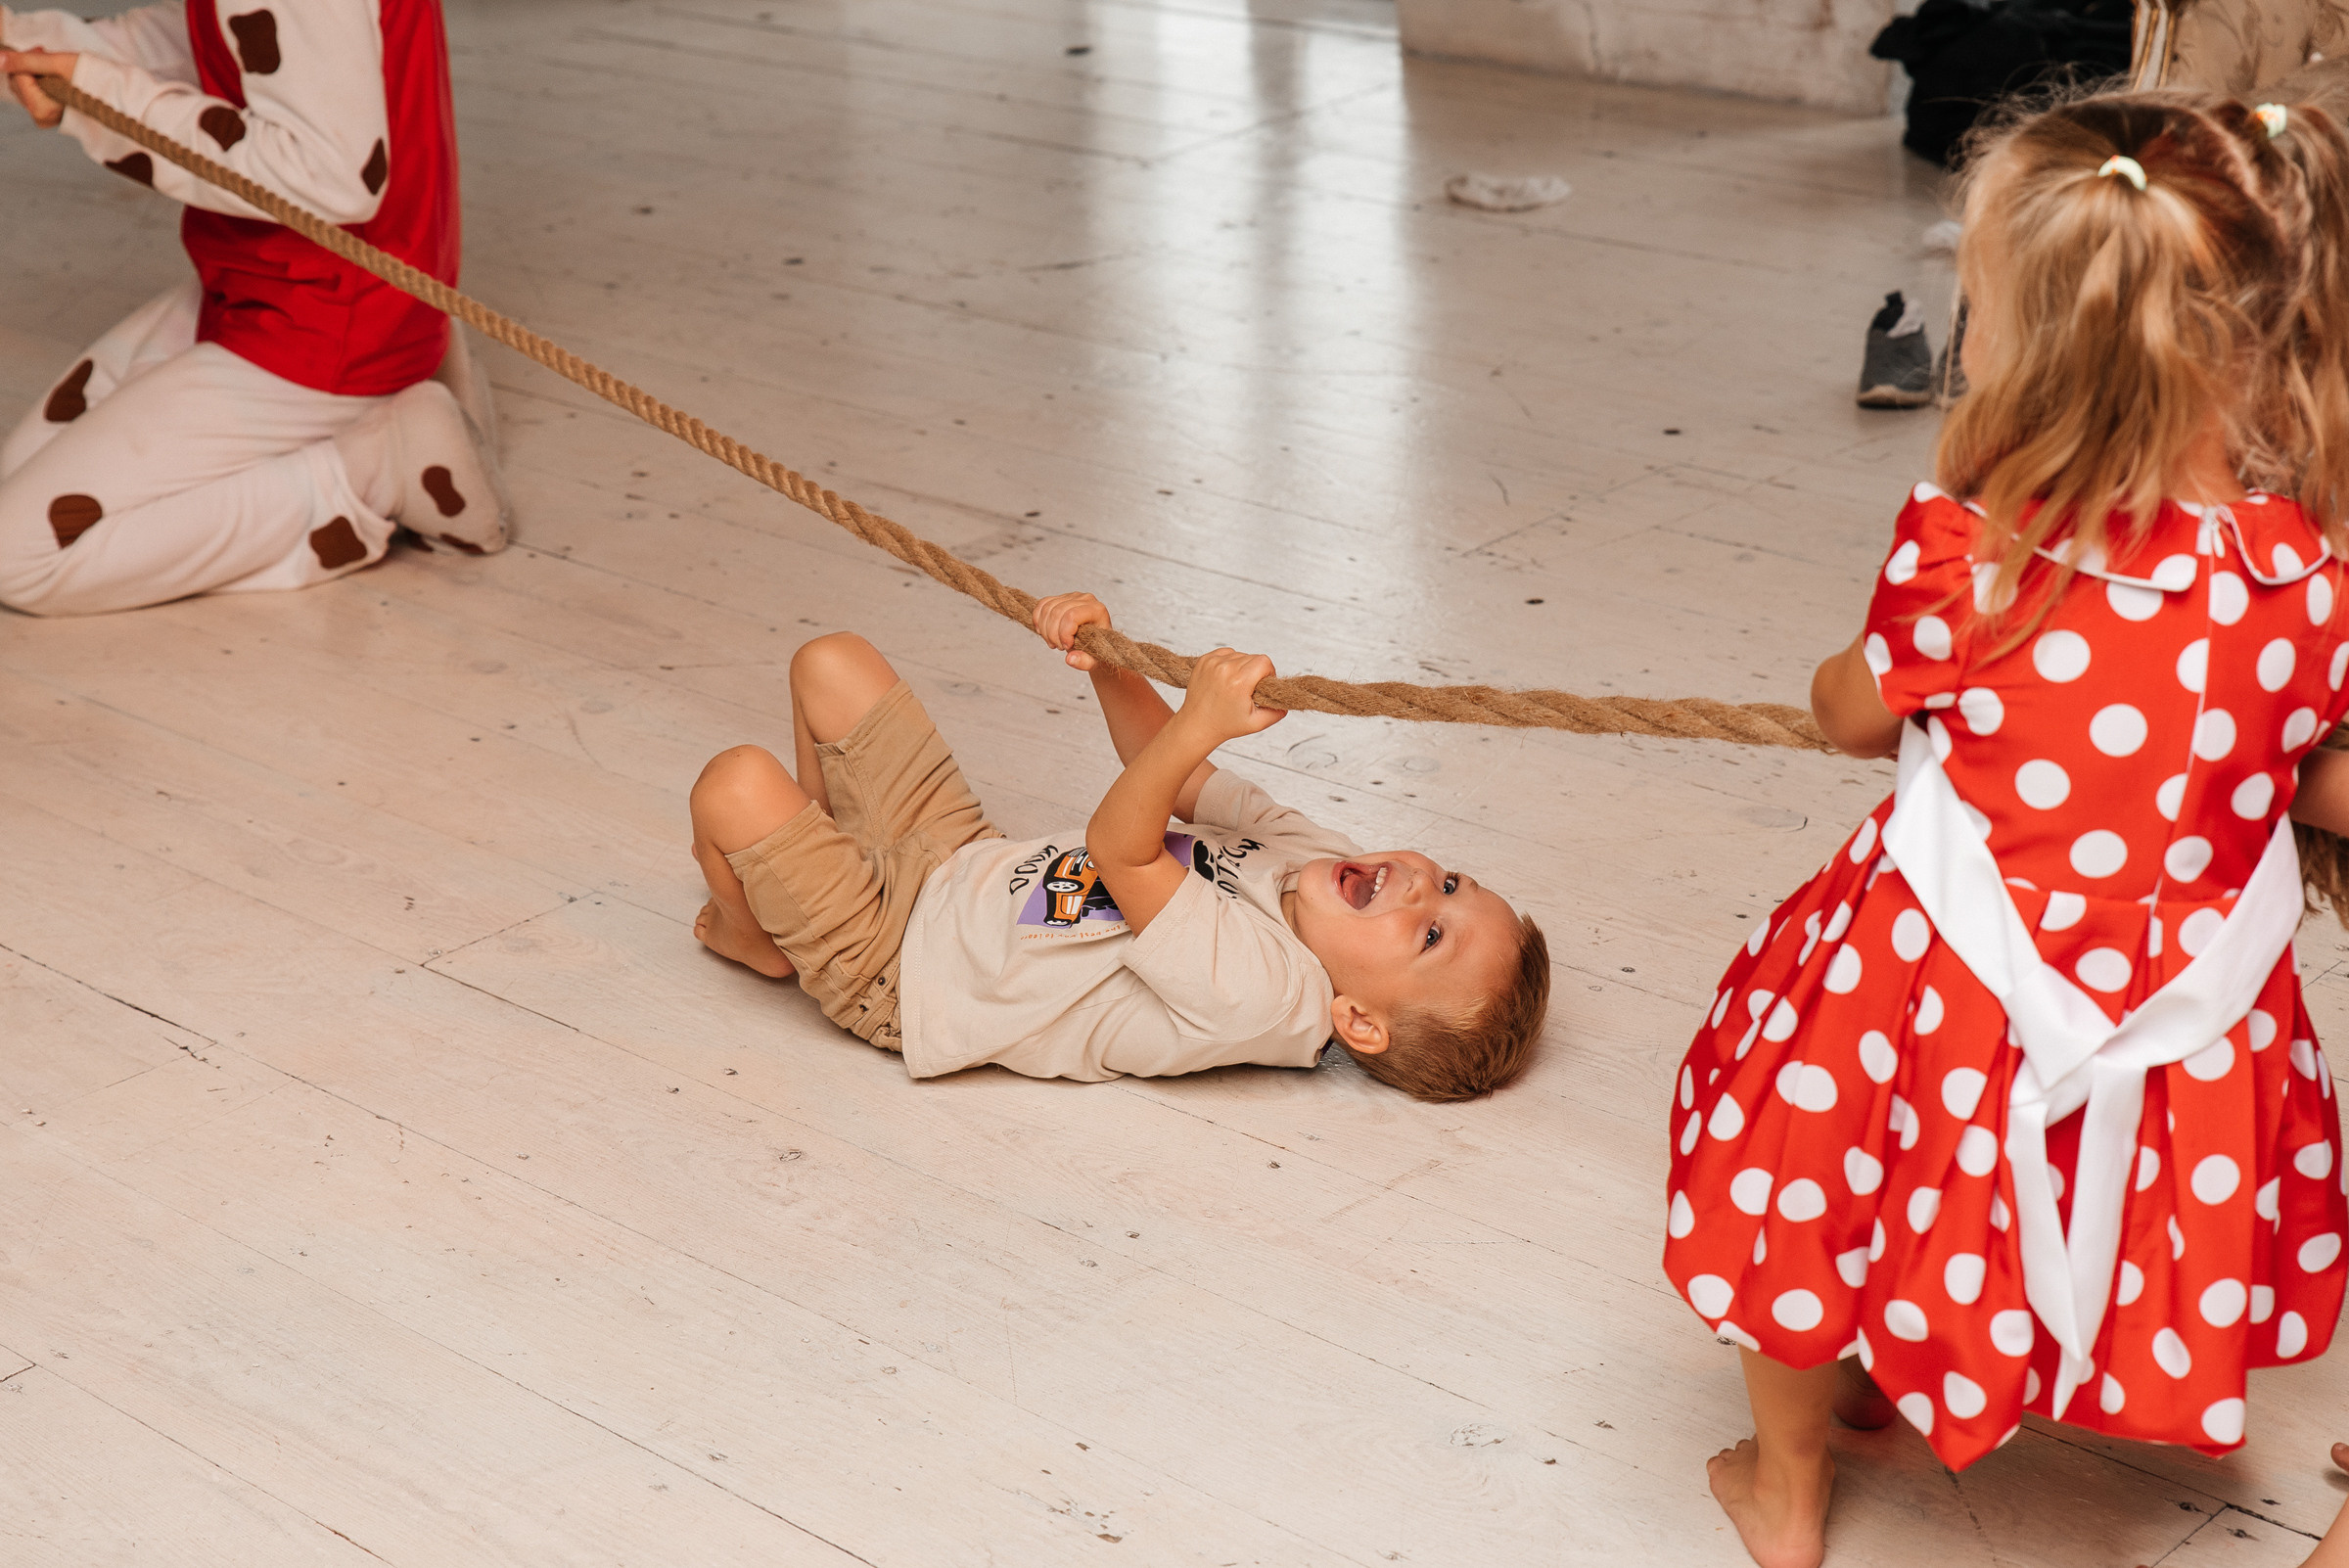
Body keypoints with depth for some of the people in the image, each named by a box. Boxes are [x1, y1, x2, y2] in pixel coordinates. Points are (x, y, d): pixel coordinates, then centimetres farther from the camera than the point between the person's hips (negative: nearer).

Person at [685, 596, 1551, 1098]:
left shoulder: (1258, 994, -34)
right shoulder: (1310, 852, -9)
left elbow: (1121, 847, -37)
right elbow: (1164, 777, 4)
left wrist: (1200, 725, -49)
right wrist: (1103, 655, -10)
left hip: (893, 962, -8)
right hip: (962, 858, 8)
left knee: (739, 783, -23)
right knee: (831, 662, 14)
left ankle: (756, 938, 13)